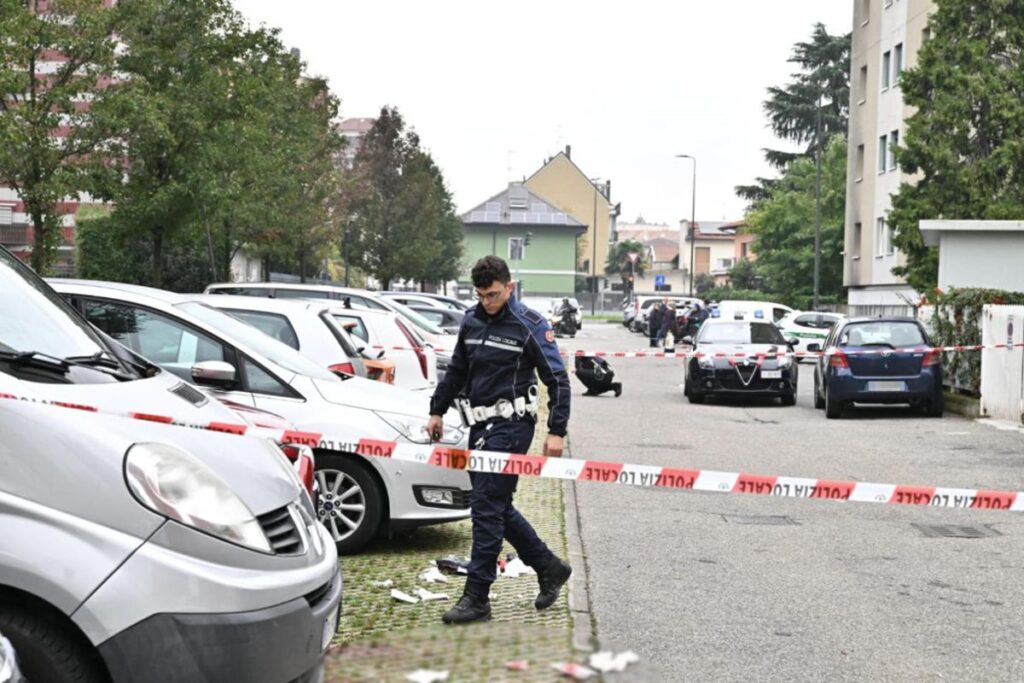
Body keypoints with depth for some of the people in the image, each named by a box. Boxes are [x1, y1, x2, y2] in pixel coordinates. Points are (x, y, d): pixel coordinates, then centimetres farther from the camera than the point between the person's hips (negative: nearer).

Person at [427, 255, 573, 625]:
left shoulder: (530, 324, -9)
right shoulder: (471, 321, 10)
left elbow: (558, 379, -8)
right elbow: (456, 370, 23)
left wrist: (557, 431, -13)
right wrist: (437, 410, 19)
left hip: (510, 425, -7)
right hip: (480, 424, 7)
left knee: (487, 506, -10)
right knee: (497, 506, 10)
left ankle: (477, 597, -5)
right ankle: (550, 568, 26)